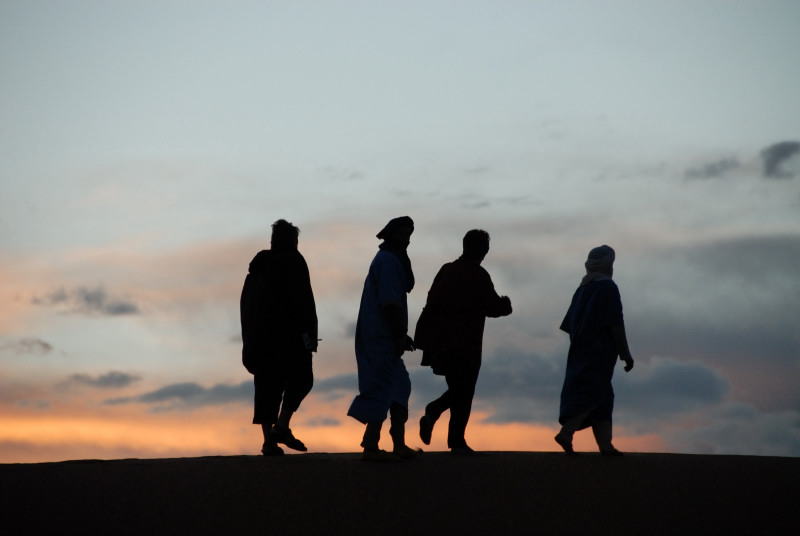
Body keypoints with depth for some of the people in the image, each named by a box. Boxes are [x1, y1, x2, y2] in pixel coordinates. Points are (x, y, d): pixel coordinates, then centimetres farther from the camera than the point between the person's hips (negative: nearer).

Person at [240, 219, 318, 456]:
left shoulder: (258, 265, 18)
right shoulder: (293, 261, -2)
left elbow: (246, 305, 17)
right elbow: (302, 299, -13)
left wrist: (249, 338, 19)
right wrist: (309, 332, -13)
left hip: (259, 336, 6)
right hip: (288, 333, -6)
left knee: (268, 385, 6)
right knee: (300, 378, 2)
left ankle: (269, 439, 1)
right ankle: (282, 426, -13)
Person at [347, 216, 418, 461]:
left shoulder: (387, 259, 19)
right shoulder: (388, 261, -13)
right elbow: (390, 304, -20)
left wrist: (402, 335, 21)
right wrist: (400, 337, -16)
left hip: (377, 337, 10)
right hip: (383, 339, -10)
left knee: (400, 387, 13)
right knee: (383, 389, -8)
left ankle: (399, 445, 15)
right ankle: (371, 447, -6)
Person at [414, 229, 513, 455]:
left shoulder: (446, 270, 7)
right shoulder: (479, 276, -11)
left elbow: (433, 301, 10)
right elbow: (493, 307, -7)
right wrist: (505, 303, 14)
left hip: (441, 342, 6)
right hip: (466, 344, -6)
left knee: (458, 389, 20)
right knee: (464, 392, 3)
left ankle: (432, 413, 0)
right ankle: (457, 442, 3)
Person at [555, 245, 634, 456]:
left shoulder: (582, 289, 15)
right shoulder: (607, 287, -9)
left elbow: (571, 325, 15)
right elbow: (615, 324, -15)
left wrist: (576, 353, 20)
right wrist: (626, 354, -11)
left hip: (581, 352, 8)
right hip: (601, 350, -8)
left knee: (603, 398, 9)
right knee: (594, 393, -12)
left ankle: (605, 445, 3)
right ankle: (566, 432, -26)